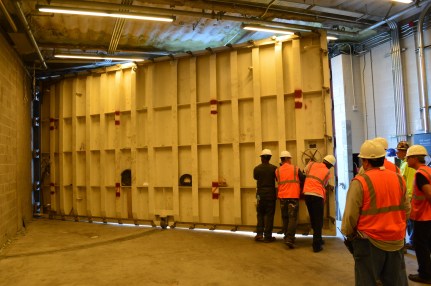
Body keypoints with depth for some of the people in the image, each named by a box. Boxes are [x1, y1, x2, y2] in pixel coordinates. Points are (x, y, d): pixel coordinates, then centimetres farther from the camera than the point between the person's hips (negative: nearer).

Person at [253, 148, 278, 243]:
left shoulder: (257, 168, -3)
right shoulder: (274, 168, -6)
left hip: (260, 194, 1)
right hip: (271, 194, -1)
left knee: (260, 214, 13)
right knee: (269, 215, 4)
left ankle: (259, 234, 9)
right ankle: (267, 236, 5)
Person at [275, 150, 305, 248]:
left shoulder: (277, 171, 4)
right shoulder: (296, 169, -1)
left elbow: (278, 182, 12)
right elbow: (304, 180, 4)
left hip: (282, 197, 3)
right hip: (293, 196, -3)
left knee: (285, 218, 15)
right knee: (293, 218, -4)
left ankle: (287, 237, 23)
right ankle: (289, 239, -14)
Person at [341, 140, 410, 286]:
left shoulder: (360, 182, -16)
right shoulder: (399, 179, 0)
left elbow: (351, 214, -13)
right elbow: (406, 210, 9)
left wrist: (347, 233, 4)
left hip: (369, 241, -5)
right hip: (396, 240, 5)